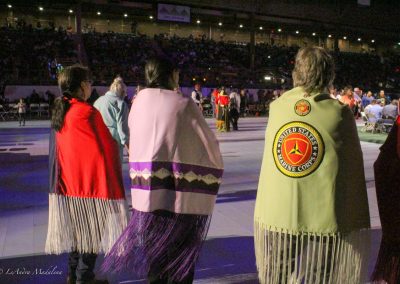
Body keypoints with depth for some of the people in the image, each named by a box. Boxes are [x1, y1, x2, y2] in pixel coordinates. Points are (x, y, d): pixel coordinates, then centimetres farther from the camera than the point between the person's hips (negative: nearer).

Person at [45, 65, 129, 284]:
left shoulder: (59, 111, 6)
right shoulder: (87, 112, -18)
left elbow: (64, 148, 13)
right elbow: (107, 146, -17)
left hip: (68, 181, 8)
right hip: (91, 180, -8)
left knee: (76, 228, 17)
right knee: (92, 230, 3)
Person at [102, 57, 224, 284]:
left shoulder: (139, 101, 3)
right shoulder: (183, 104, -9)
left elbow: (135, 141, 8)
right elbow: (208, 142, -4)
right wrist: (216, 165, 14)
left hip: (148, 191, 4)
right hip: (180, 191, -4)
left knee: (154, 246, 18)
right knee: (180, 251, 11)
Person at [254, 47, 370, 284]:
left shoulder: (276, 107, 0)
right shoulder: (339, 113, -7)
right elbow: (353, 172, -4)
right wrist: (357, 224, 5)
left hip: (275, 217, 3)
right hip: (323, 220, -2)